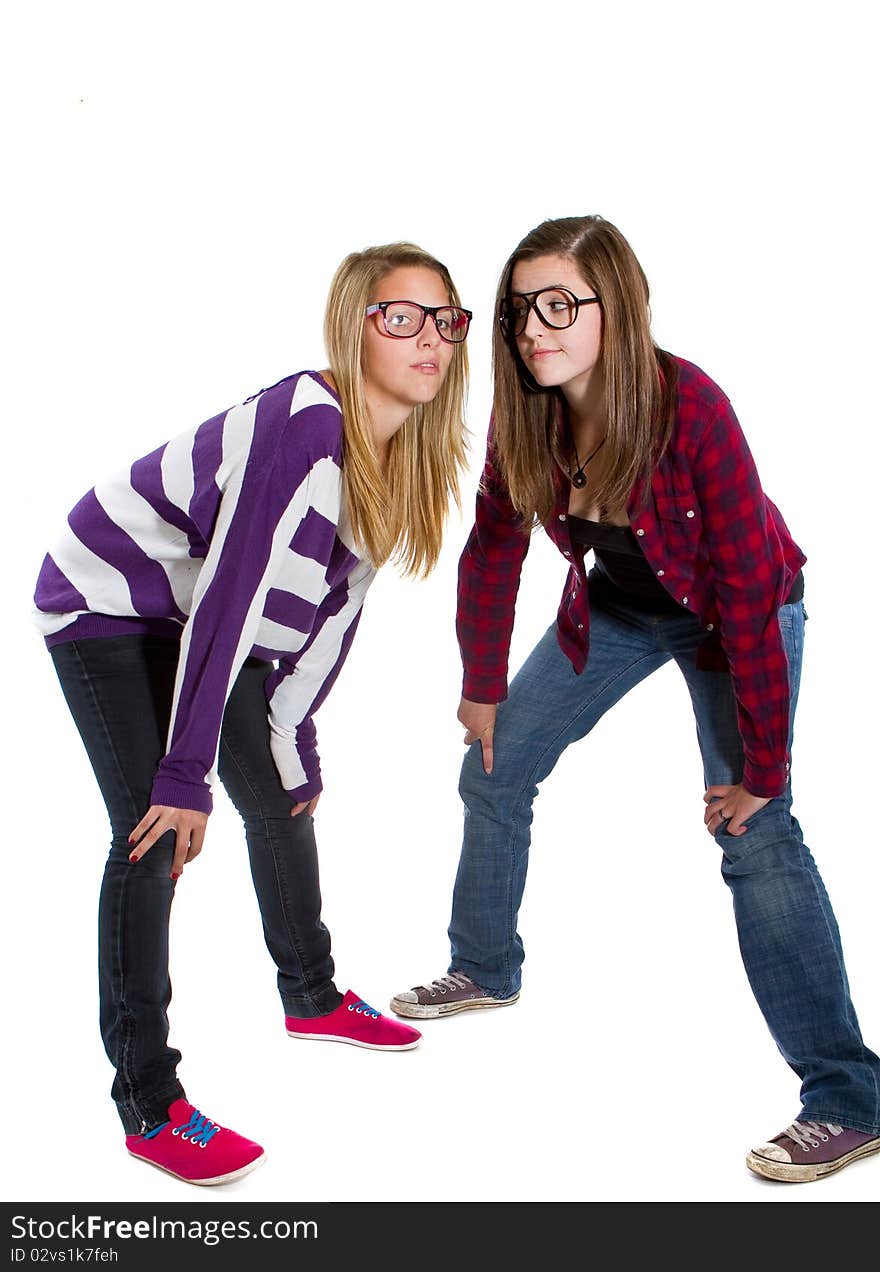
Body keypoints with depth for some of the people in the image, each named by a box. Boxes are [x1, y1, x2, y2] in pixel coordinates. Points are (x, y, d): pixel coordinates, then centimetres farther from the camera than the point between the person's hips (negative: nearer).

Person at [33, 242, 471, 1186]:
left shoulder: (401, 456, -5)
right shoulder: (304, 427, -33)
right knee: (155, 832, -15)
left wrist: (293, 746, 4)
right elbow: (230, 598, -34)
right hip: (106, 603, -8)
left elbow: (333, 607, 2)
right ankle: (148, 1107, -2)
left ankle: (312, 998, 38)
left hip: (203, 616, 9)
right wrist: (186, 774, -32)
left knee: (281, 800, 14)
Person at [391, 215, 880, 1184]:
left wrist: (763, 767, -27)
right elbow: (494, 548, -3)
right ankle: (485, 970, 30)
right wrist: (483, 691, 3)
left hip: (732, 612, -5)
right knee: (493, 769, 7)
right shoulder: (524, 412, -17)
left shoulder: (691, 408, -34)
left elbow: (750, 591, -30)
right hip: (618, 602, 6)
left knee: (754, 833, -17)